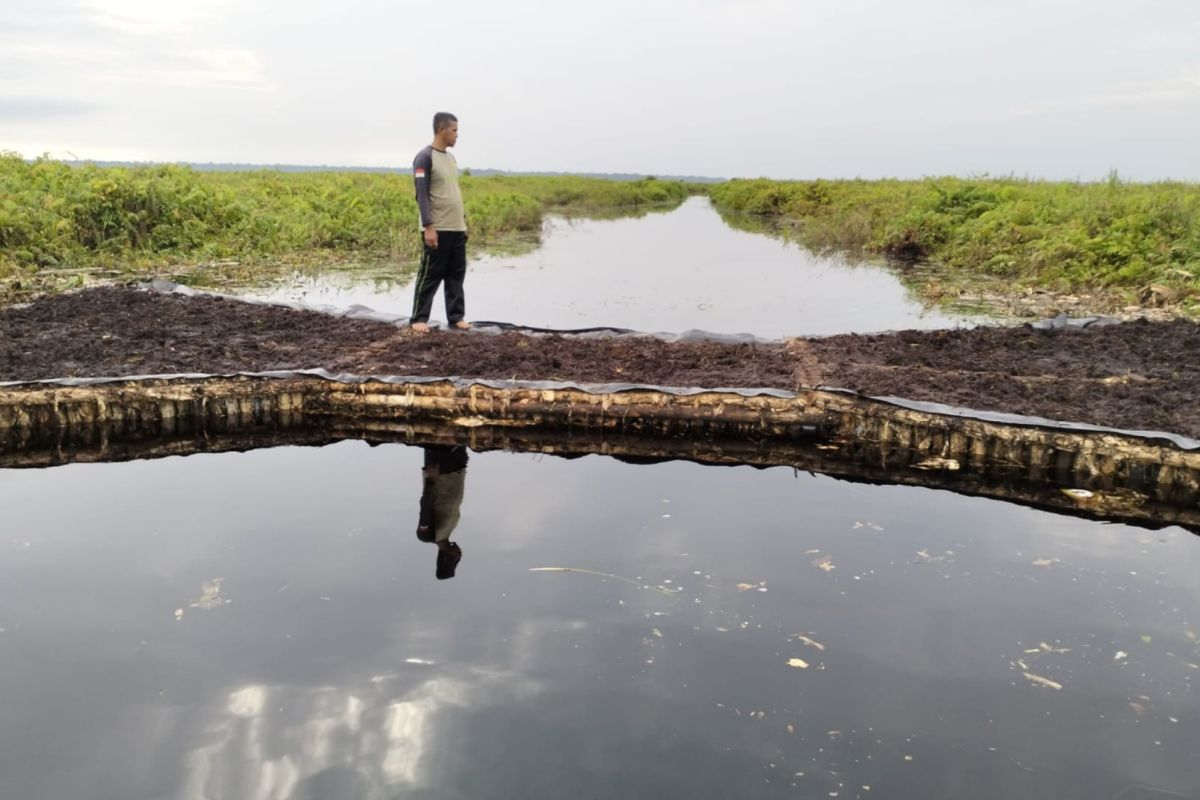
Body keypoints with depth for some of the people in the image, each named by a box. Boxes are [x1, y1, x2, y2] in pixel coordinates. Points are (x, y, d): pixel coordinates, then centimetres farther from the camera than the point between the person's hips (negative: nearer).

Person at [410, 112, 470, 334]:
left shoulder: (451, 158, 16)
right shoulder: (425, 157, -9)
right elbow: (422, 194, -15)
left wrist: (464, 222, 19)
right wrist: (428, 226, -21)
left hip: (457, 229, 8)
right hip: (438, 230, -8)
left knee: (456, 275, 8)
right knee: (430, 276, -3)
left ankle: (456, 317, 14)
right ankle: (418, 319, 4)